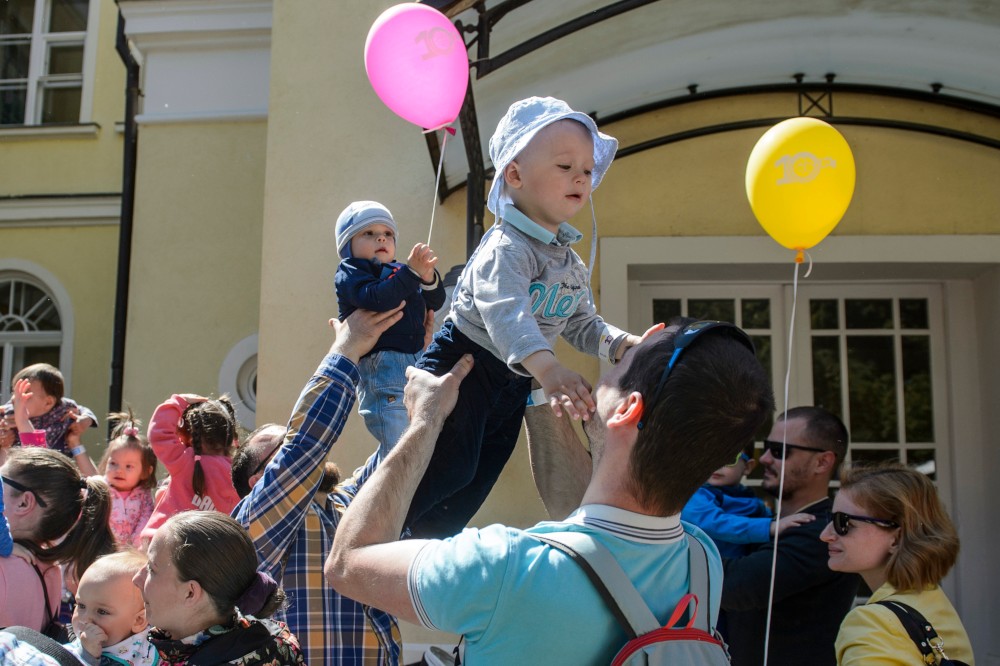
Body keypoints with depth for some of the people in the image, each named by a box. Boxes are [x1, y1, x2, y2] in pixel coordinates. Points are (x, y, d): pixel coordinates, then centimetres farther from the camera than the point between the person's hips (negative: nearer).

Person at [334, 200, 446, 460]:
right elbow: (375, 298, -17)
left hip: (416, 359, 8)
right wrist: (412, 272, -21)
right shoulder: (350, 272, 3)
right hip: (381, 362, -8)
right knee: (398, 449, -13)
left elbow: (434, 302, 13)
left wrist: (429, 277, -8)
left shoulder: (398, 271, 23)